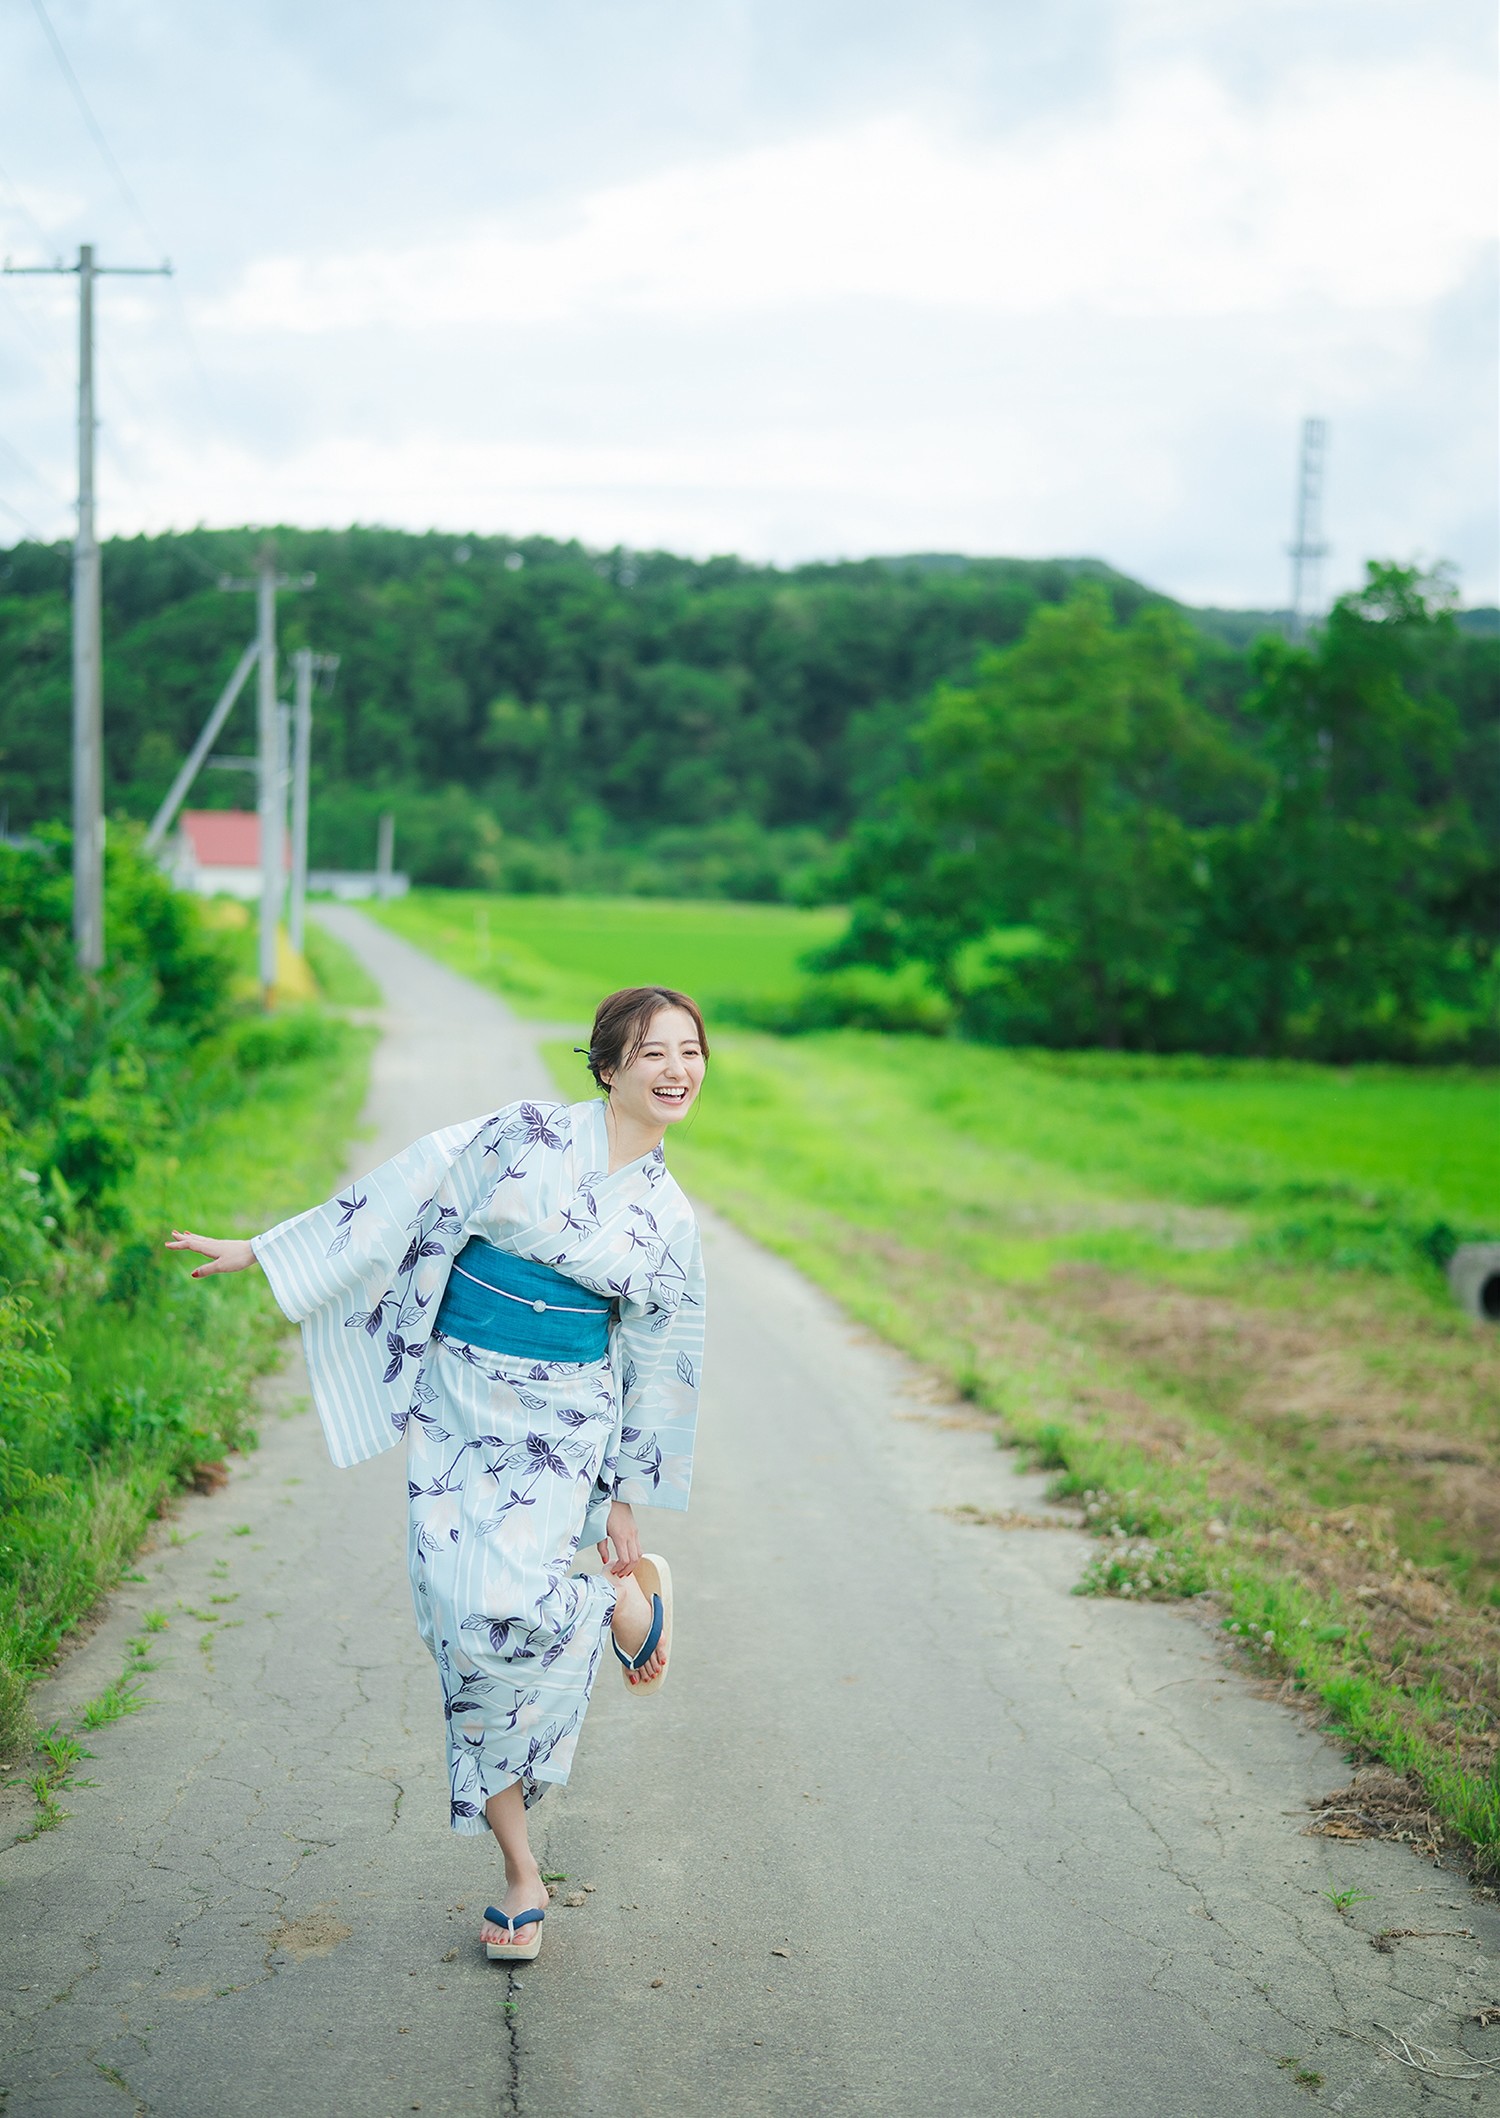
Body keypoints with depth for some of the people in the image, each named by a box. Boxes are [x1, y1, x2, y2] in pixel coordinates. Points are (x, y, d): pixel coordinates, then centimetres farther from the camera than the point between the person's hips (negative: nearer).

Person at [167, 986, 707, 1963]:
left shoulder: (669, 1217, 6)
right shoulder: (525, 1136, -1)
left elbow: (658, 1365, 12)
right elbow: (409, 1196, 1)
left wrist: (626, 1504, 14)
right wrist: (261, 1252, 1)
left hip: (562, 1428, 0)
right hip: (459, 1412, 0)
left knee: (506, 1600, -24)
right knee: (467, 1624, -5)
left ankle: (635, 1602, 10)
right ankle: (523, 1874, 10)